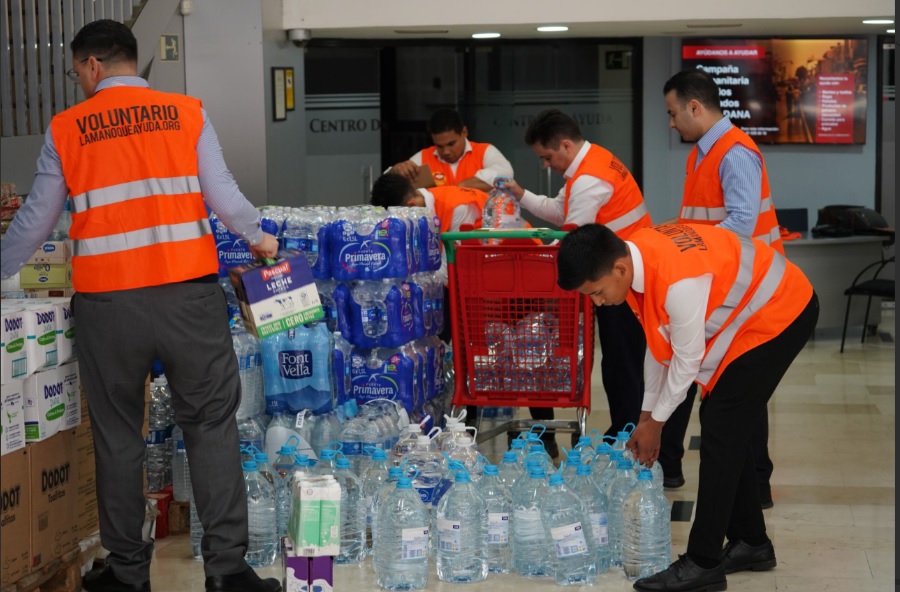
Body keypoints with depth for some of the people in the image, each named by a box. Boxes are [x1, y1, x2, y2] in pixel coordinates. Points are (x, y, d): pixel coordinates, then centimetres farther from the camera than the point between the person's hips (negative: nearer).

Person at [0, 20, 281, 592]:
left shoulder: (65, 129, 5)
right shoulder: (187, 113, 4)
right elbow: (223, 195, 2)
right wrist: (260, 238, 21)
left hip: (106, 301, 0)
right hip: (187, 293, 0)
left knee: (118, 435, 12)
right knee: (212, 424, 7)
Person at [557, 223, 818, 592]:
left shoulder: (679, 282, -36)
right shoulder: (635, 256, -8)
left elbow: (687, 360, -23)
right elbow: (658, 343, 4)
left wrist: (655, 423, -7)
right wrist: (647, 416, 10)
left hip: (780, 313, -9)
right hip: (752, 311, 9)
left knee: (720, 433, -11)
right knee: (725, 426, 12)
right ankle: (751, 543, 25)